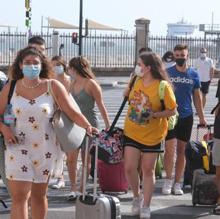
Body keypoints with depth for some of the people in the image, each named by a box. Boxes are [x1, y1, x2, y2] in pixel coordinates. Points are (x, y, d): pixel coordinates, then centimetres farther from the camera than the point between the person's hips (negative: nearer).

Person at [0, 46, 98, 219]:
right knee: (19, 196, -8)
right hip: (18, 147, -1)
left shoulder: (53, 86, -3)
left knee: (39, 195, 12)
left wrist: (88, 126, -24)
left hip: (45, 148, 1)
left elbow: (72, 112, -7)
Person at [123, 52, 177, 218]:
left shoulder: (163, 86, -14)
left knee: (148, 170, 5)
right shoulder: (137, 81, 1)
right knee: (129, 167, -2)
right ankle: (137, 197, 24)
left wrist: (154, 115, -23)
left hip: (152, 135, -4)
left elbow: (172, 111, -12)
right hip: (132, 133, 4)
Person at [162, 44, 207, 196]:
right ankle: (168, 180, 8)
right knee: (170, 149, -9)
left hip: (186, 116, 2)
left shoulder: (193, 74, 5)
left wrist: (202, 118, 10)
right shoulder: (167, 73, -1)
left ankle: (177, 183, 15)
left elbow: (197, 97, 11)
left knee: (182, 150, 7)